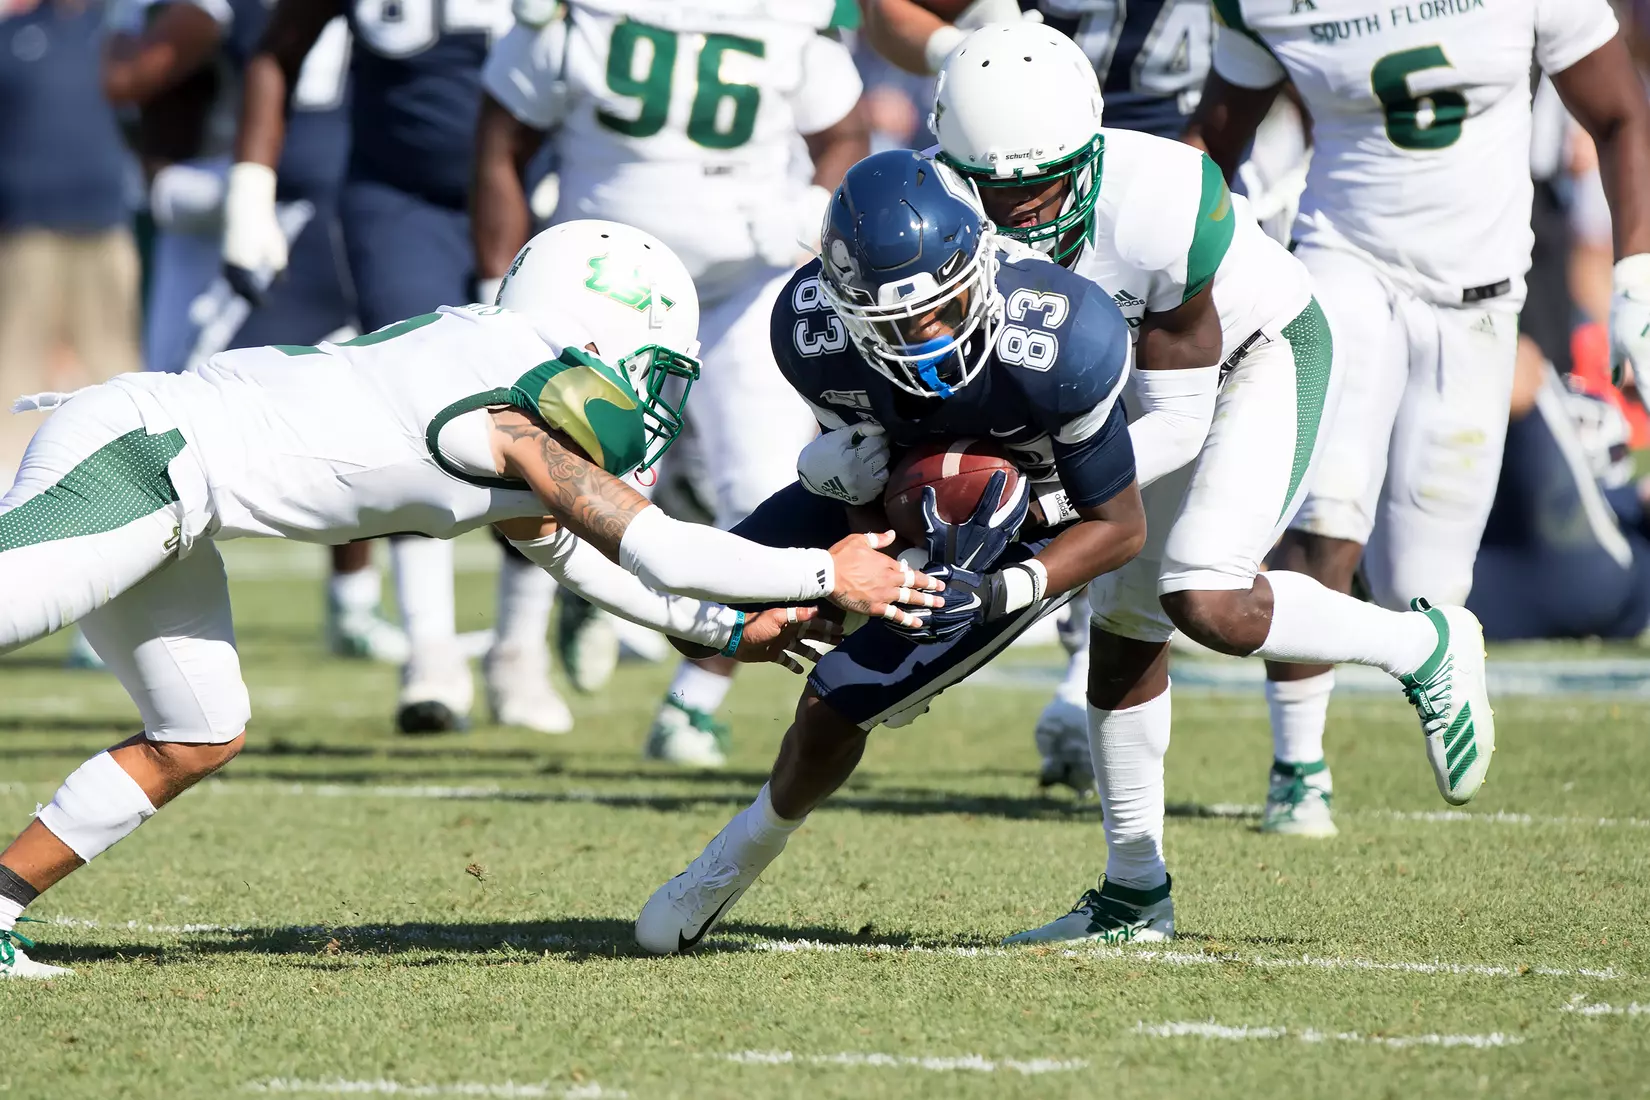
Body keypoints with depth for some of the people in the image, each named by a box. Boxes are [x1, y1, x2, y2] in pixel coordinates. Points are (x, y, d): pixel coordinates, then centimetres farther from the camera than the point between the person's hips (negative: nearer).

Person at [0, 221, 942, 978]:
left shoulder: (496, 371, 14)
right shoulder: (523, 417, -15)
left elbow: (564, 547, 27)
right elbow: (659, 552, -18)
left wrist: (726, 632, 27)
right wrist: (829, 574, -8)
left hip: (158, 484, 10)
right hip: (134, 458, -10)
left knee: (200, 740, 12)